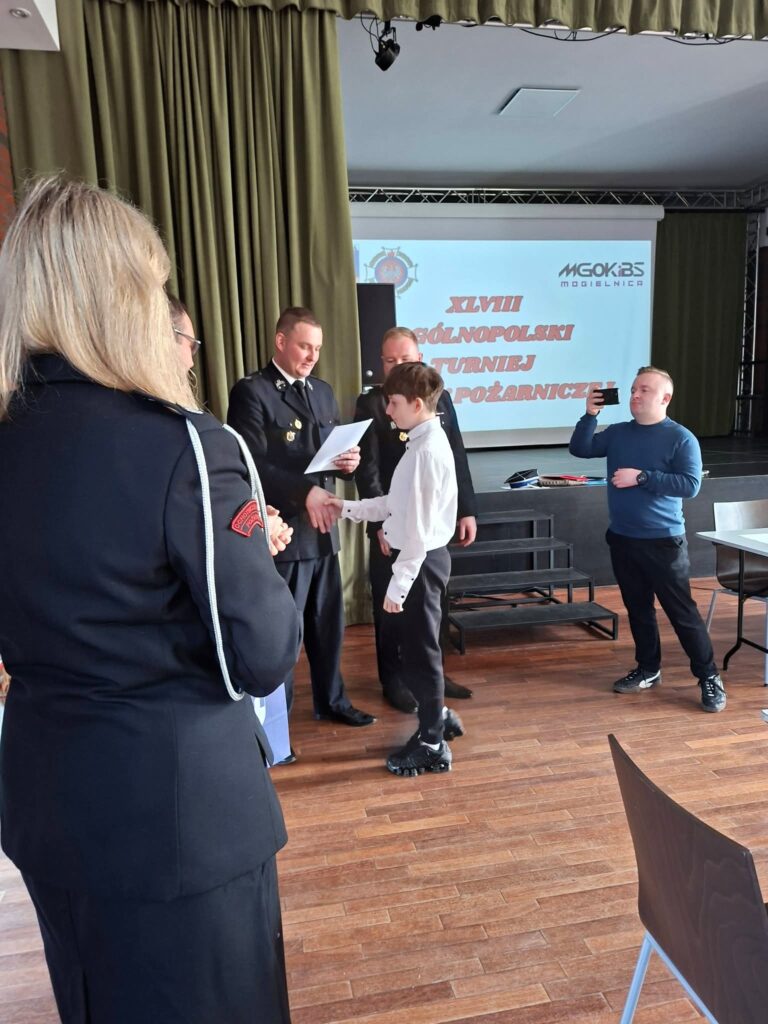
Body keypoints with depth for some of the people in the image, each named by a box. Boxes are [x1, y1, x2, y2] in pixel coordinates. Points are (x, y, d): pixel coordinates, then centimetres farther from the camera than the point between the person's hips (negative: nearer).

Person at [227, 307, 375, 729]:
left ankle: (331, 701, 35)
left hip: (323, 528, 7)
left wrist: (348, 462, -5)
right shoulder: (251, 391, -9)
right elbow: (252, 465, -17)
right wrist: (304, 492, -25)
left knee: (329, 623, 17)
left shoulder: (322, 391, 14)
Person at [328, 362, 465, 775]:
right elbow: (398, 505, 14)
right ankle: (438, 718, 39)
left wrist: (398, 583, -20)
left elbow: (419, 527, -23)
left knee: (420, 649, 3)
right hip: (420, 558, 10)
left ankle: (432, 744, 20)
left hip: (422, 561, -10)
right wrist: (349, 508, 11)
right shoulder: (425, 442, 11)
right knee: (413, 644, 21)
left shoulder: (426, 451, -21)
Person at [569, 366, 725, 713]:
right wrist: (590, 414, -8)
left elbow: (690, 485, -17)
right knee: (637, 608, 14)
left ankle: (709, 677, 13)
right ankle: (648, 669, 28)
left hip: (663, 541, -5)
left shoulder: (681, 438, -9)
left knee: (681, 611, 0)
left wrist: (641, 477, -22)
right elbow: (580, 449, 5)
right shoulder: (617, 433, 8)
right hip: (622, 539, 5)